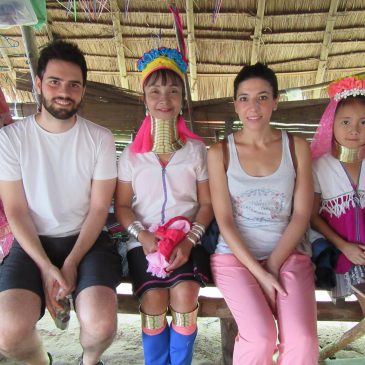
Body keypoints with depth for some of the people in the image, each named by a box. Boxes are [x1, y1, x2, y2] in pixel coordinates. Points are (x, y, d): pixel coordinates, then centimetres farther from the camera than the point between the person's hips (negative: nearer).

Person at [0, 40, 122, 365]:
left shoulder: (100, 139, -2)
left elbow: (99, 208, -2)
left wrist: (71, 263, -12)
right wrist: (46, 267, -13)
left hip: (86, 239, 0)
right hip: (33, 241, 1)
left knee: (100, 325, -24)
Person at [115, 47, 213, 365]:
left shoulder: (196, 149, 5)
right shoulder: (132, 153, 6)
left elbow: (207, 203, 4)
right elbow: (122, 205, 5)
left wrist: (190, 239, -11)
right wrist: (142, 234, -13)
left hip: (187, 240, 0)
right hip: (145, 241, 0)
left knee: (184, 294, -24)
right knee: (153, 298, -22)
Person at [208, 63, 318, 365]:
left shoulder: (297, 147, 5)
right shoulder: (220, 153, 0)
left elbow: (301, 215, 1)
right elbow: (224, 221, -5)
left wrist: (274, 265, -9)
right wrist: (259, 273, -12)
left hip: (288, 255, 2)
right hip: (236, 255, -1)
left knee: (302, 340, -21)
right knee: (260, 337, -22)